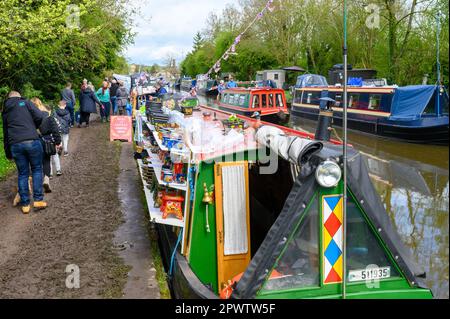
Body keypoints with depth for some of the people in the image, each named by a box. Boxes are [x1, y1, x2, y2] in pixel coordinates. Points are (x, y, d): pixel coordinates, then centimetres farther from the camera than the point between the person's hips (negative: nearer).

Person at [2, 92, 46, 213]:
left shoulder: (5, 111, 21)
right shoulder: (26, 103, 8)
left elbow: (5, 134, 23)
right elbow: (40, 117, -5)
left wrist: (8, 153, 29)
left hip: (15, 145, 3)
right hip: (32, 141, -3)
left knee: (22, 174, 12)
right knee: (37, 169, 12)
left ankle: (25, 204, 13)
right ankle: (38, 200, 6)